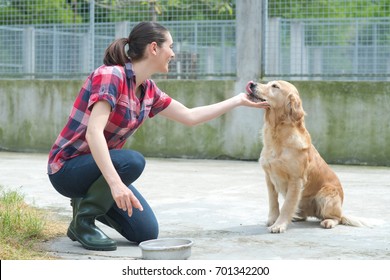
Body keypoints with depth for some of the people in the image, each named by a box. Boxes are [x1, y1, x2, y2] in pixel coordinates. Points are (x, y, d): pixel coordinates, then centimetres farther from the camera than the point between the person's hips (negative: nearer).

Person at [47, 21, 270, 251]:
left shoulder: (148, 90, 2)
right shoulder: (111, 75, -24)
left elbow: (190, 116, 14)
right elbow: (93, 132, -35)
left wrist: (239, 100, 16)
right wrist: (115, 182, -45)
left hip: (101, 166, 8)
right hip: (68, 168, -8)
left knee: (147, 233, -1)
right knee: (132, 161, -34)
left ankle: (89, 200, 19)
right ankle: (82, 220, -12)